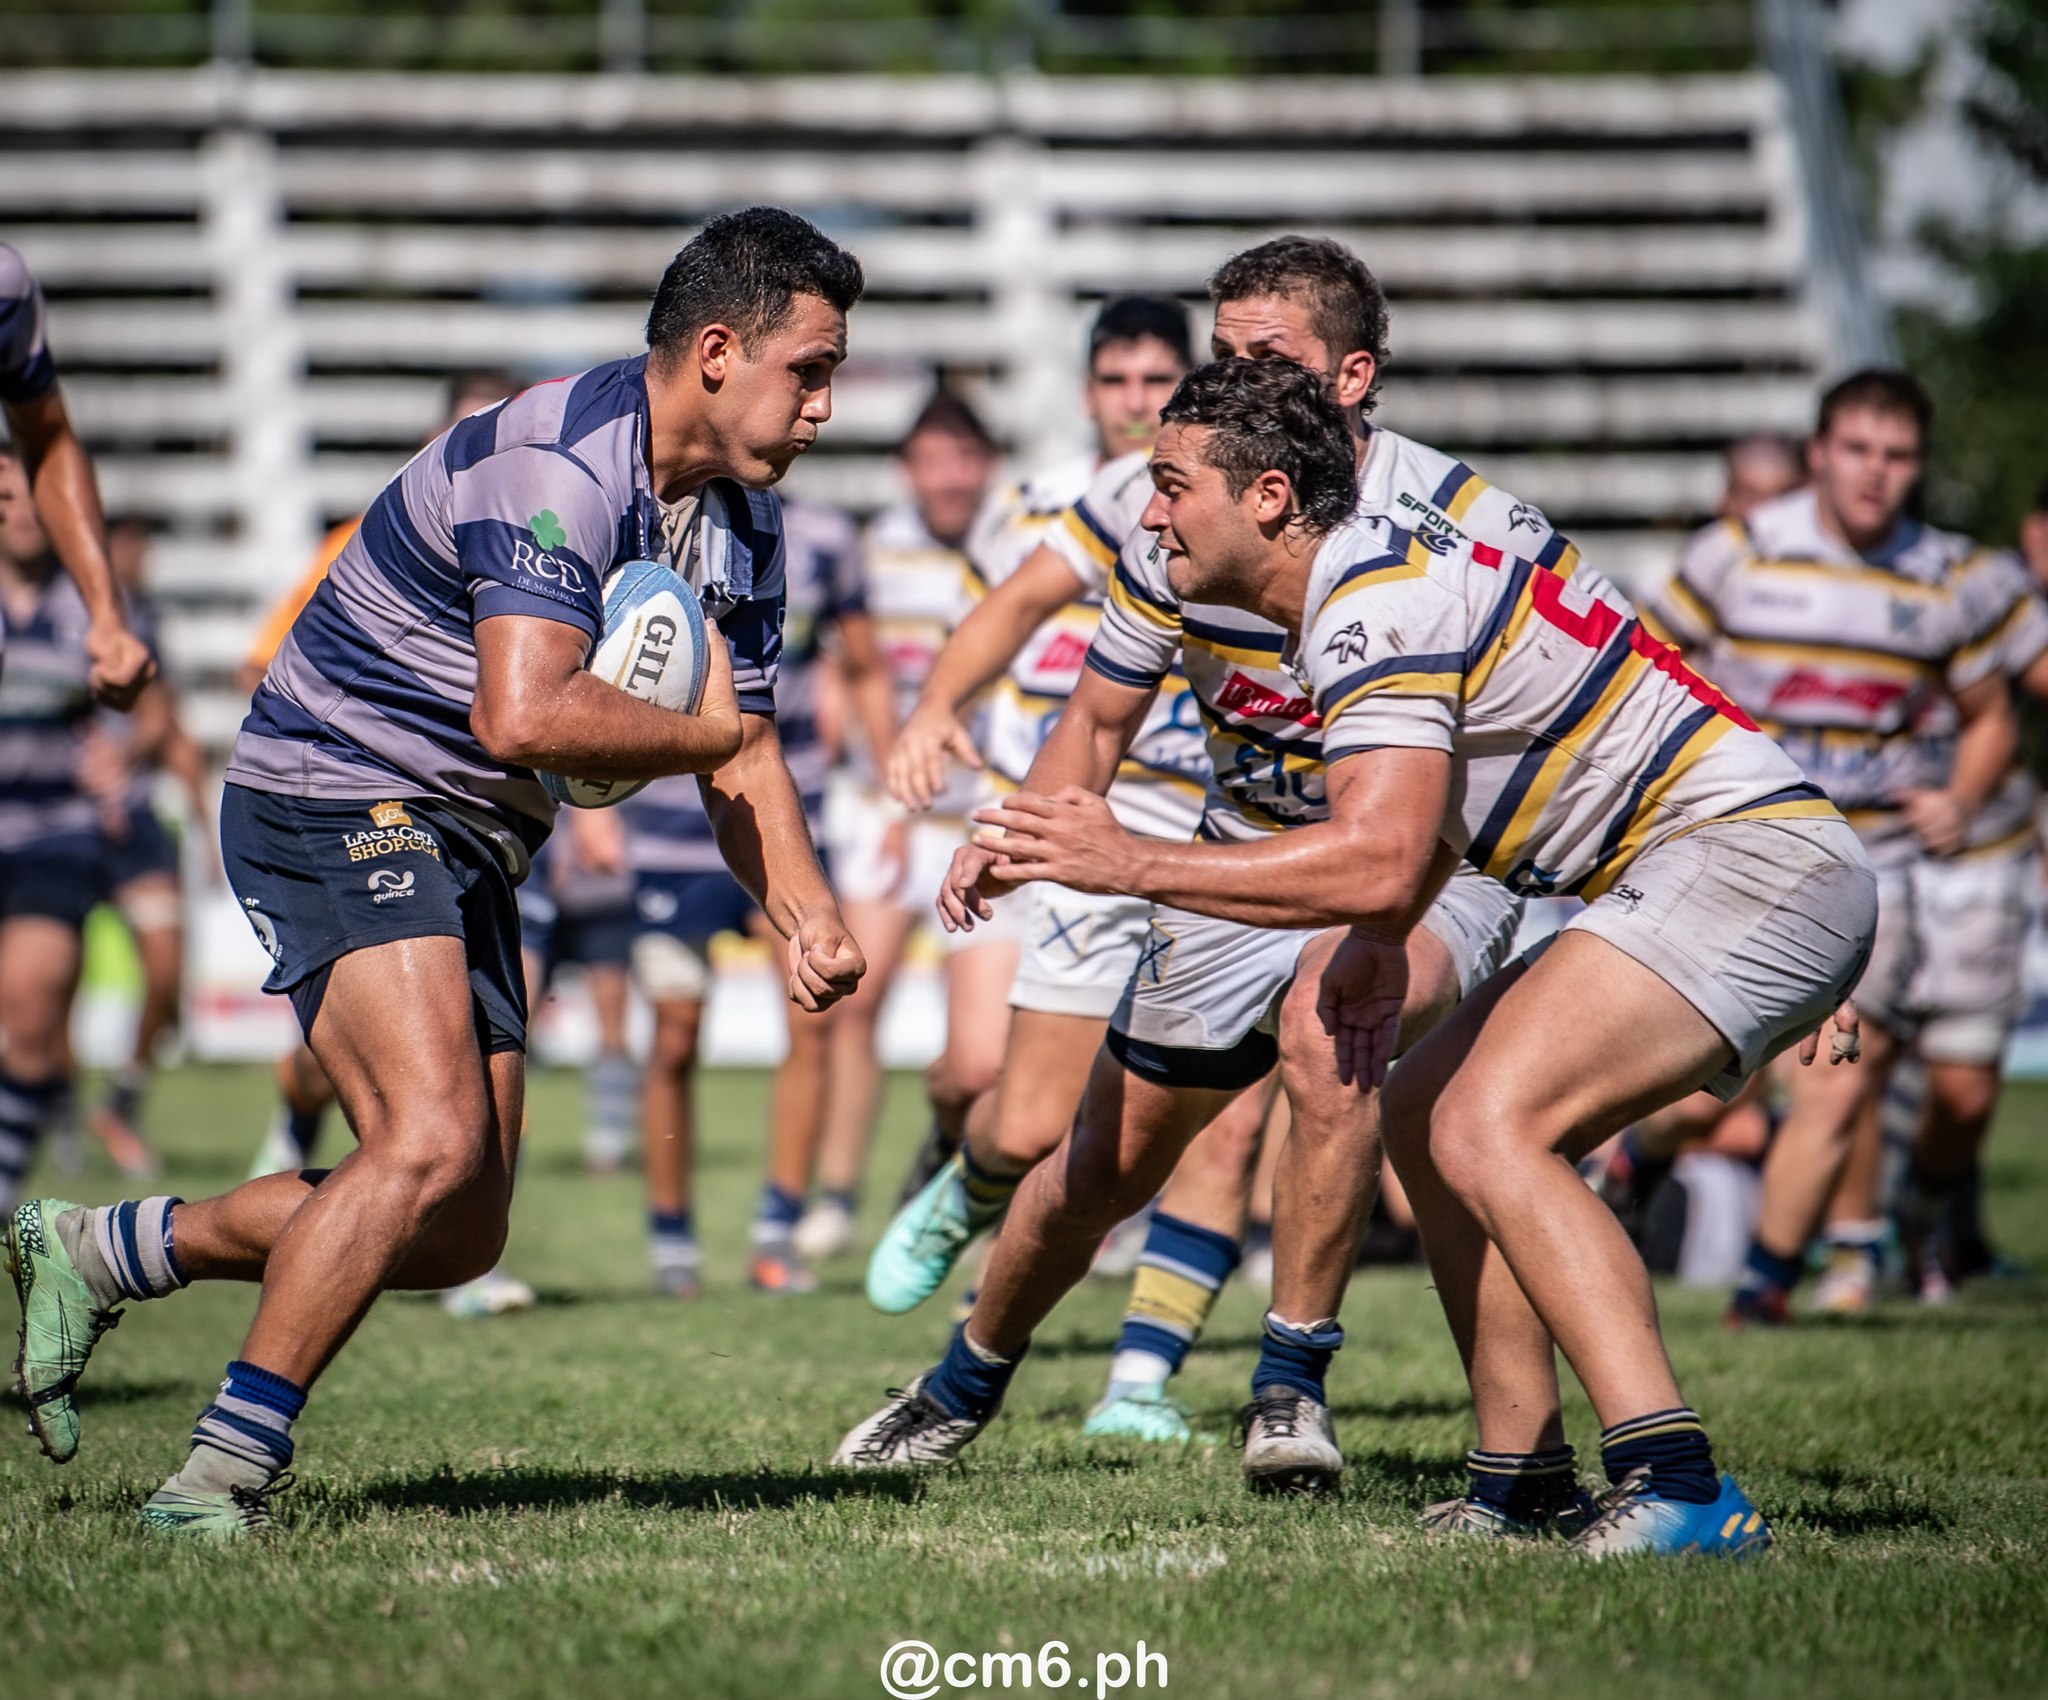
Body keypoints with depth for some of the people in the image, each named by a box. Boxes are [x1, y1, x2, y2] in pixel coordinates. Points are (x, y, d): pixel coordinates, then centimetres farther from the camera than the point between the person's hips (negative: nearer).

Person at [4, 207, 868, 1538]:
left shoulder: (743, 523, 6)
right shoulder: (556, 463, -24)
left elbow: (743, 756, 12)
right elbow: (524, 717, -37)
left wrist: (809, 914, -6)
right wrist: (706, 732, -19)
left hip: (465, 852, 9)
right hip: (338, 800, -9)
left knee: (459, 1237, 8)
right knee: (432, 1139, -27)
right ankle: (227, 1470, -17)